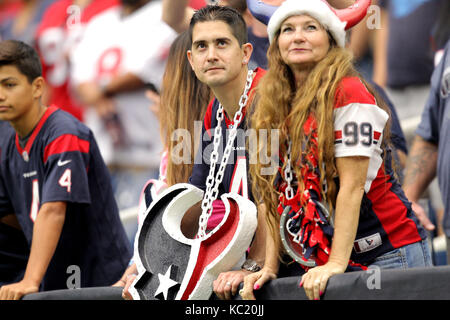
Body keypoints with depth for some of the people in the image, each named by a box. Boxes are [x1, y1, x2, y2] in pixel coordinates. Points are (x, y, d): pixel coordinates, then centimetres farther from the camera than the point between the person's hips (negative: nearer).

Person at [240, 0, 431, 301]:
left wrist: (337, 264, -22)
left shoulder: (348, 93, -11)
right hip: (318, 259, 6)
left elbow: (352, 185, -17)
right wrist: (270, 267, 2)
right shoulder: (276, 107, 9)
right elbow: (278, 195, 9)